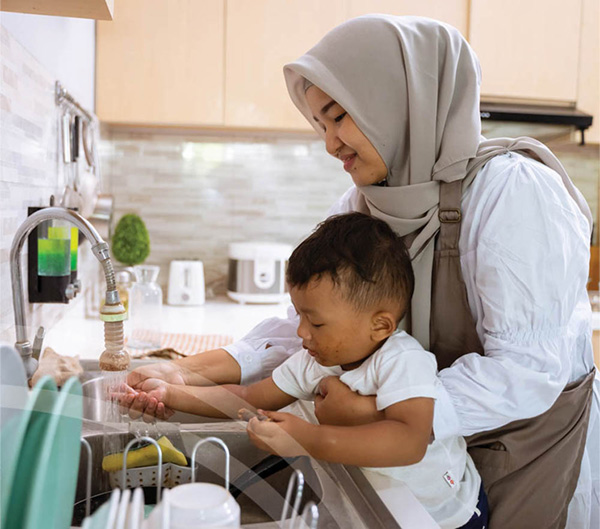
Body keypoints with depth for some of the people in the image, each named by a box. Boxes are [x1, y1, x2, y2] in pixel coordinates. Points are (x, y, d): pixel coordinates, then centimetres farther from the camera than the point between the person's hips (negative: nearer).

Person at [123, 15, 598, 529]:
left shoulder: (510, 190, -25)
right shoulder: (361, 206, -4)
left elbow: (530, 370, -29)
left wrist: (371, 410, -32)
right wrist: (188, 372, -20)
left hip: (537, 443, -5)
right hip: (437, 438, 5)